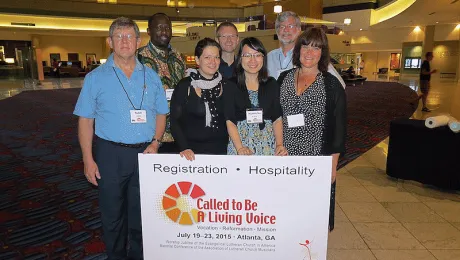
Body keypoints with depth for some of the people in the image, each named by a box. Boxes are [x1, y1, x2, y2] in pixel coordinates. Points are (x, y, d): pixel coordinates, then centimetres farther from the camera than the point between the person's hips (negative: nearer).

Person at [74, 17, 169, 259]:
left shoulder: (151, 76, 5)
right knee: (112, 214, 12)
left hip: (145, 153, 2)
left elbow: (161, 114, 10)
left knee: (142, 213, 15)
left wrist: (155, 143, -5)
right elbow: (85, 121, -1)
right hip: (111, 154, -1)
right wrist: (88, 160, -6)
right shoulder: (96, 77, -1)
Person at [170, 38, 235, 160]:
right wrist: (184, 148, -16)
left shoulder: (228, 86, 4)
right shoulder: (184, 86, -2)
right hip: (192, 152, -2)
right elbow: (175, 121, -4)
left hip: (221, 150, 2)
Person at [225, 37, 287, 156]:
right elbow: (230, 121, -4)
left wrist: (280, 145, -6)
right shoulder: (232, 85, -1)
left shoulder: (272, 84, 7)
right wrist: (240, 148, -15)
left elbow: (277, 119, 6)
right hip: (240, 142, -2)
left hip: (268, 144, 2)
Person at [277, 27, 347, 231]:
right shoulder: (284, 78, 7)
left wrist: (333, 164, -6)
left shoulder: (331, 84, -3)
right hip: (286, 156, 3)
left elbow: (339, 126, -3)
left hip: (317, 158, -3)